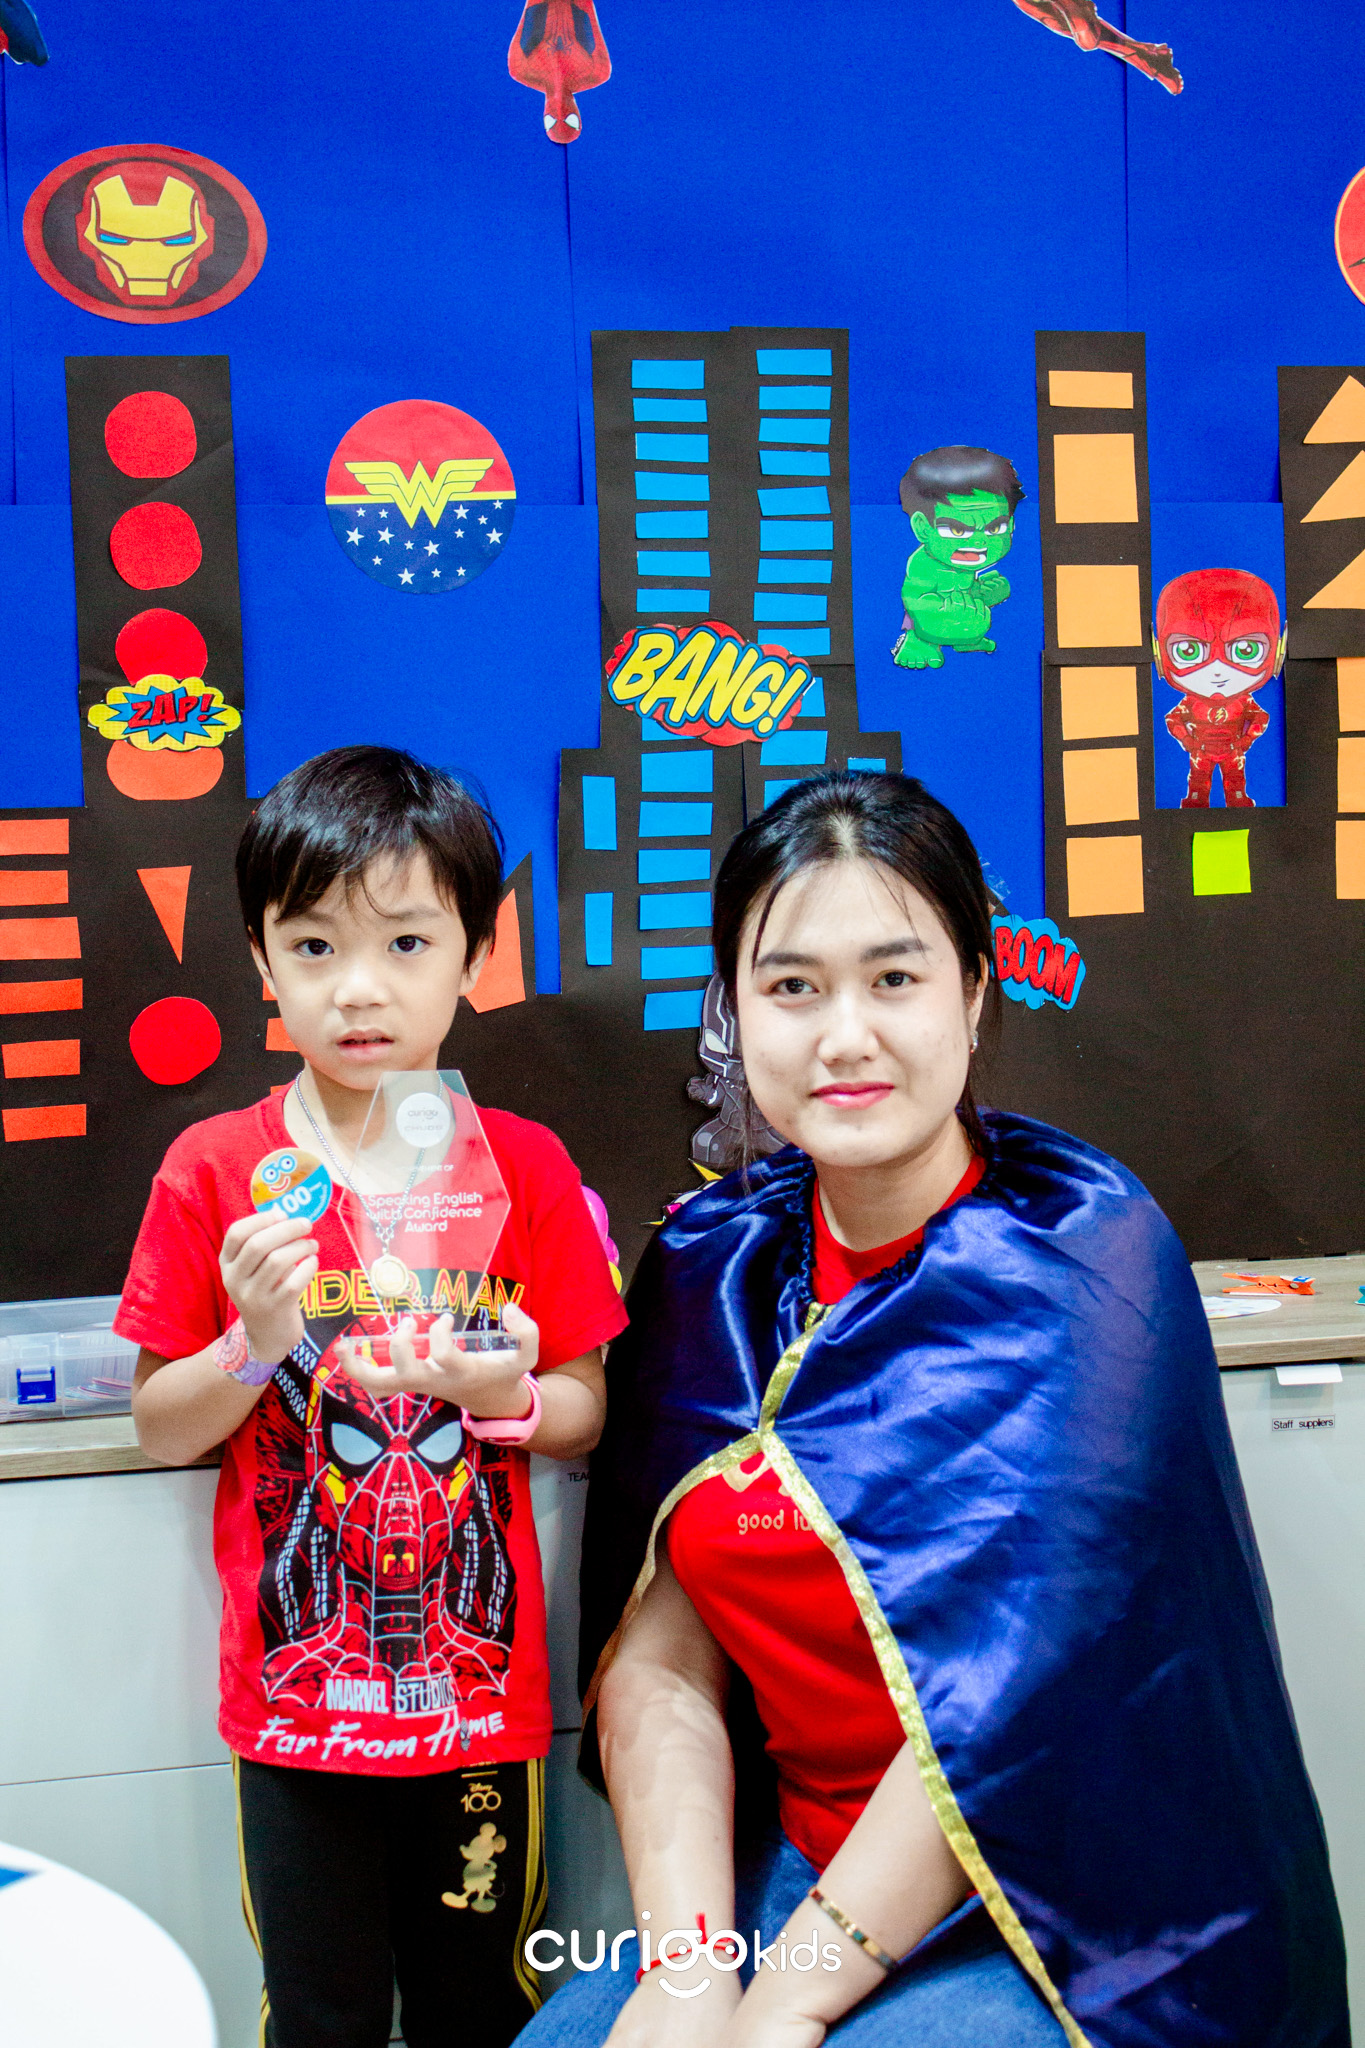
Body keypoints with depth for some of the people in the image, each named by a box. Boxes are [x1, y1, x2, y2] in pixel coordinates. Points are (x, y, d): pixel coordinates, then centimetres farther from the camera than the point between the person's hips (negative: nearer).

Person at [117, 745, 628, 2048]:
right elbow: (159, 1429, -1)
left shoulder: (524, 1168, -3)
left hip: (482, 1692, 1)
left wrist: (508, 1395, -18)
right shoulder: (215, 1171, -5)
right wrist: (255, 1343, -19)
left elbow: (587, 1414, 2)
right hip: (296, 1700, 0)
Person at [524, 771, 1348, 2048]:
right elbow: (658, 1658, -4)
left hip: (1072, 1914, -3)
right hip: (799, 1863, 4)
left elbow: (1024, 1677, -20)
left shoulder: (1083, 1251, -15)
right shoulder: (710, 1262, -1)